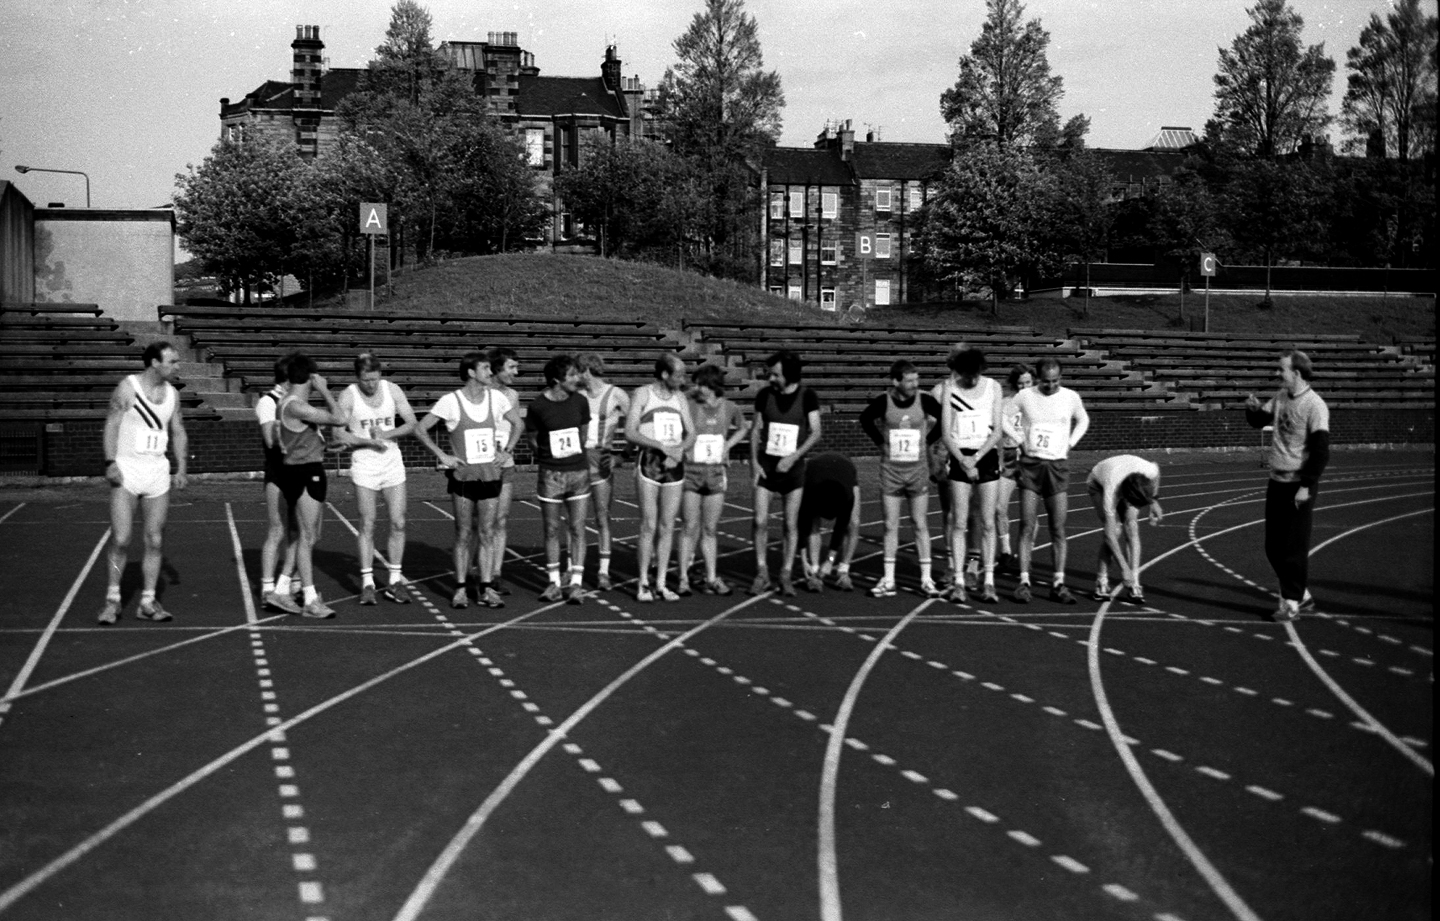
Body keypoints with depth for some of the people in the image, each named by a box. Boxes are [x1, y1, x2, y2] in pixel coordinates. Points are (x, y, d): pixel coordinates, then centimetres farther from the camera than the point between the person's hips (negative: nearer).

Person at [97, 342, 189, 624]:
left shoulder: (172, 393, 9)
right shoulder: (126, 388, -6)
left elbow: (178, 432, 14)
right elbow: (111, 426, -7)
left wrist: (181, 469, 4)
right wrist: (110, 462, -19)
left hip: (158, 471, 4)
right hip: (127, 470, -4)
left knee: (155, 541, 3)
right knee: (121, 540, -7)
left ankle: (147, 602, 11)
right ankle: (112, 599, 7)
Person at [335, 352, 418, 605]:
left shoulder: (392, 390, 0)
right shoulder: (348, 397, -8)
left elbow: (411, 423, 1)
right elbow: (339, 434, -11)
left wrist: (386, 434, -14)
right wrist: (369, 441, -22)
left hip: (393, 462, 3)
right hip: (364, 465, -3)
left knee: (398, 523, 0)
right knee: (367, 525, -2)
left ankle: (394, 581, 9)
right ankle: (367, 582, 5)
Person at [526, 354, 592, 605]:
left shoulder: (580, 401, 0)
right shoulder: (537, 406, -9)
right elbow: (533, 438, 5)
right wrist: (549, 455, 4)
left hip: (578, 471, 2)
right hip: (550, 474, -2)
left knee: (578, 529, -1)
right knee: (551, 531, 6)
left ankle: (576, 584, 3)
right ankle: (554, 583, 16)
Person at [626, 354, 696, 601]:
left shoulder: (680, 398, 12)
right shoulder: (642, 394, -2)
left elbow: (691, 434, 11)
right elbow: (630, 433, -9)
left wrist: (679, 450, -10)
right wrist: (663, 447, -17)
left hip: (674, 466, 4)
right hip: (649, 464, -4)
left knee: (667, 526, 4)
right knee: (649, 525, -3)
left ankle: (661, 583, 9)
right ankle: (643, 583, 5)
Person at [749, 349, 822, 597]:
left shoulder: (807, 396, -6)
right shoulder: (764, 395, 0)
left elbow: (816, 433, -7)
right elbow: (756, 430, 7)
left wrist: (794, 456, -17)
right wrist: (754, 462, -4)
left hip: (793, 467, -1)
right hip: (766, 465, 1)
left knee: (791, 524, 2)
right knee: (760, 521, -6)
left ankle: (786, 576, 10)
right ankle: (762, 574, 6)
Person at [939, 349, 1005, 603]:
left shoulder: (993, 387, 2)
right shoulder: (950, 389, 0)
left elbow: (997, 431, -1)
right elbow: (946, 433, -2)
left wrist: (976, 458, -11)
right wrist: (963, 461, -13)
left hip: (987, 456, 1)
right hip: (959, 457, -1)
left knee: (987, 523, 0)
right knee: (959, 523, -2)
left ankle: (988, 582, 3)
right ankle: (958, 582, 1)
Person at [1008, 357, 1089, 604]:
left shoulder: (1071, 397, 2)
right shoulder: (1024, 397, -2)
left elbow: (1083, 420, 22)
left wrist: (1070, 443, 9)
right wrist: (1019, 439, 3)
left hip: (1058, 465, 1)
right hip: (1031, 464, -1)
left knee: (1058, 529, -2)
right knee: (1027, 527, -5)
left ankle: (1058, 584, 2)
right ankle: (1024, 582, -4)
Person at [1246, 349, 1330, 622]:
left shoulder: (1314, 405, -16)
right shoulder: (1280, 397, 7)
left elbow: (1320, 451, -17)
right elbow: (1259, 421, 20)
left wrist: (1306, 487, -19)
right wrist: (1254, 408, -3)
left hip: (1299, 485, -8)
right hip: (1277, 481, 8)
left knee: (1294, 547, -1)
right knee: (1274, 546, 13)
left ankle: (1292, 602, 10)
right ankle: (1302, 595, 26)